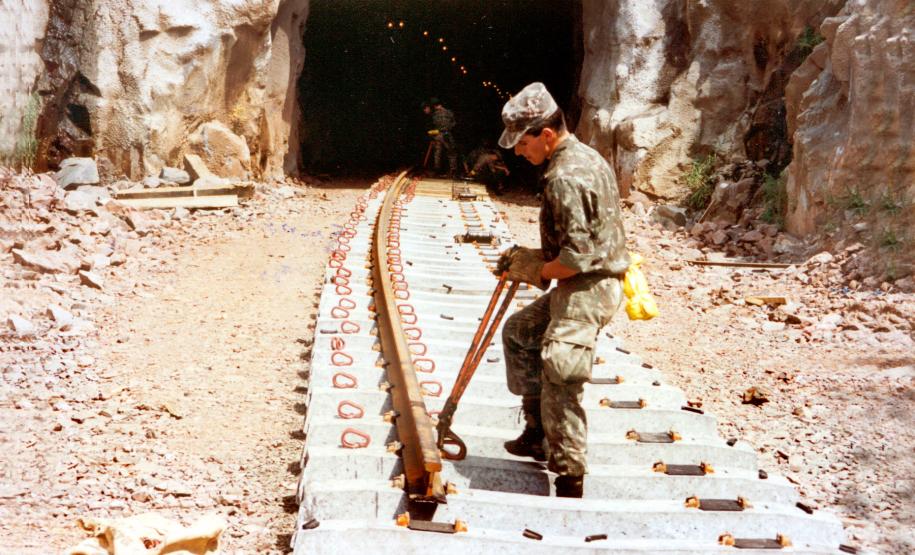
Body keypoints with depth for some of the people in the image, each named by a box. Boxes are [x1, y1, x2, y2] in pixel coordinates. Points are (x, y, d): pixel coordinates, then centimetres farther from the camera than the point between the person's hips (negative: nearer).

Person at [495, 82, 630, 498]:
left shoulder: (566, 177, -21)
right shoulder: (582, 157, 12)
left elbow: (577, 257, -25)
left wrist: (537, 270, -8)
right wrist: (528, 257, 13)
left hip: (589, 288, -11)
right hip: (579, 286, 11)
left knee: (558, 377, -11)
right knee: (518, 332, 24)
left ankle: (570, 477, -5)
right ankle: (536, 432, 29)